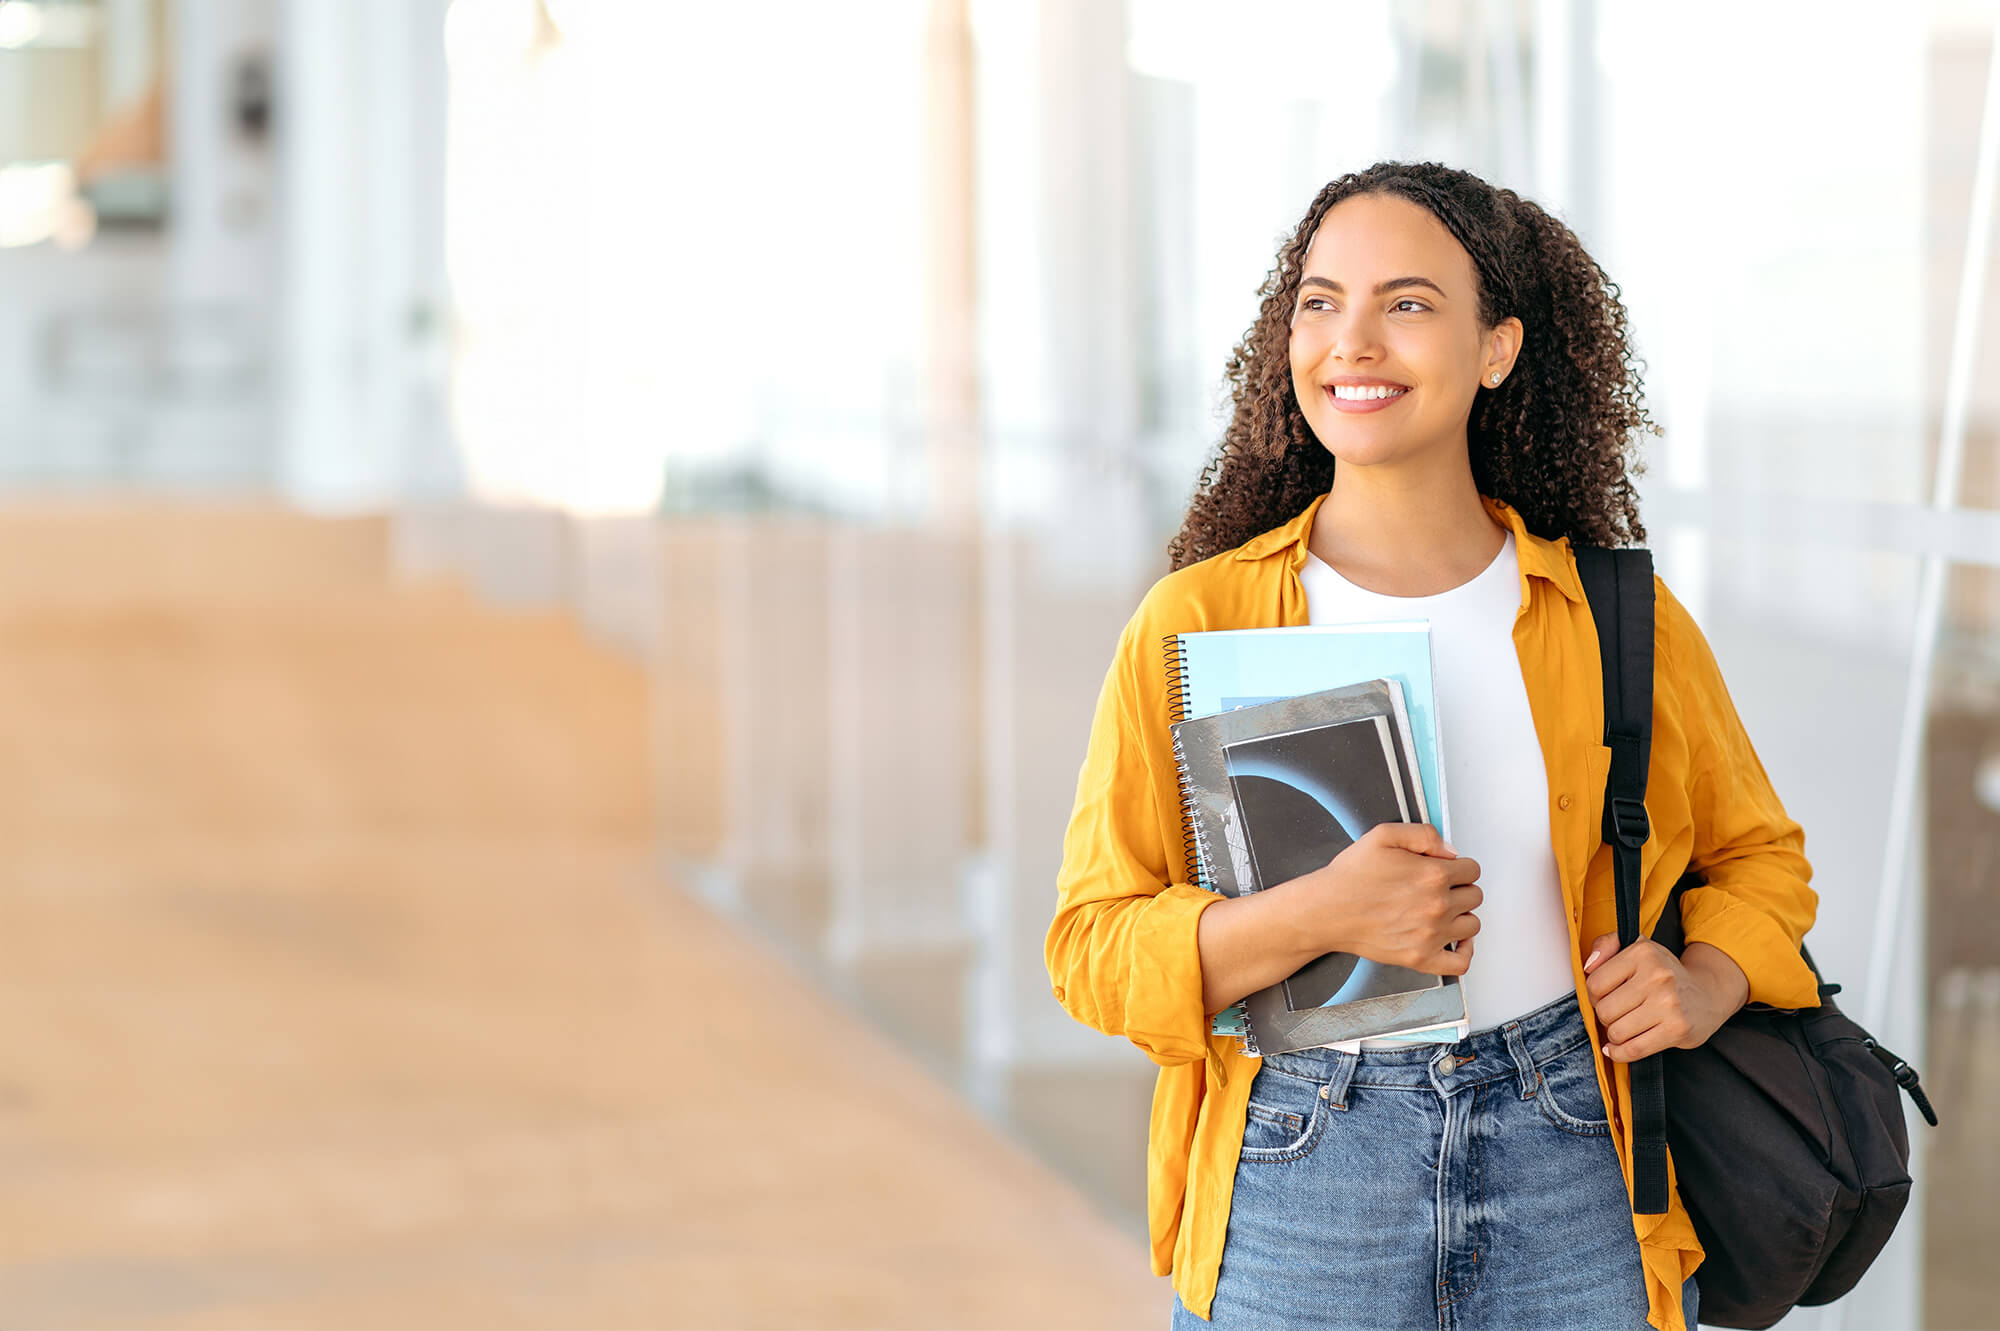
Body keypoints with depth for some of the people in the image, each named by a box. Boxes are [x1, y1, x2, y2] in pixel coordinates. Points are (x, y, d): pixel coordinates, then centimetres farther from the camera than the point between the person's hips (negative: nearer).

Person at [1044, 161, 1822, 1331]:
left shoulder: (1617, 619, 4)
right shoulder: (1194, 623, -1)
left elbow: (1757, 855, 18)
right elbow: (1093, 950, -5)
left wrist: (1707, 983, -3)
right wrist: (1318, 915, -21)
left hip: (1572, 1196, 1)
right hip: (1296, 1205, -1)